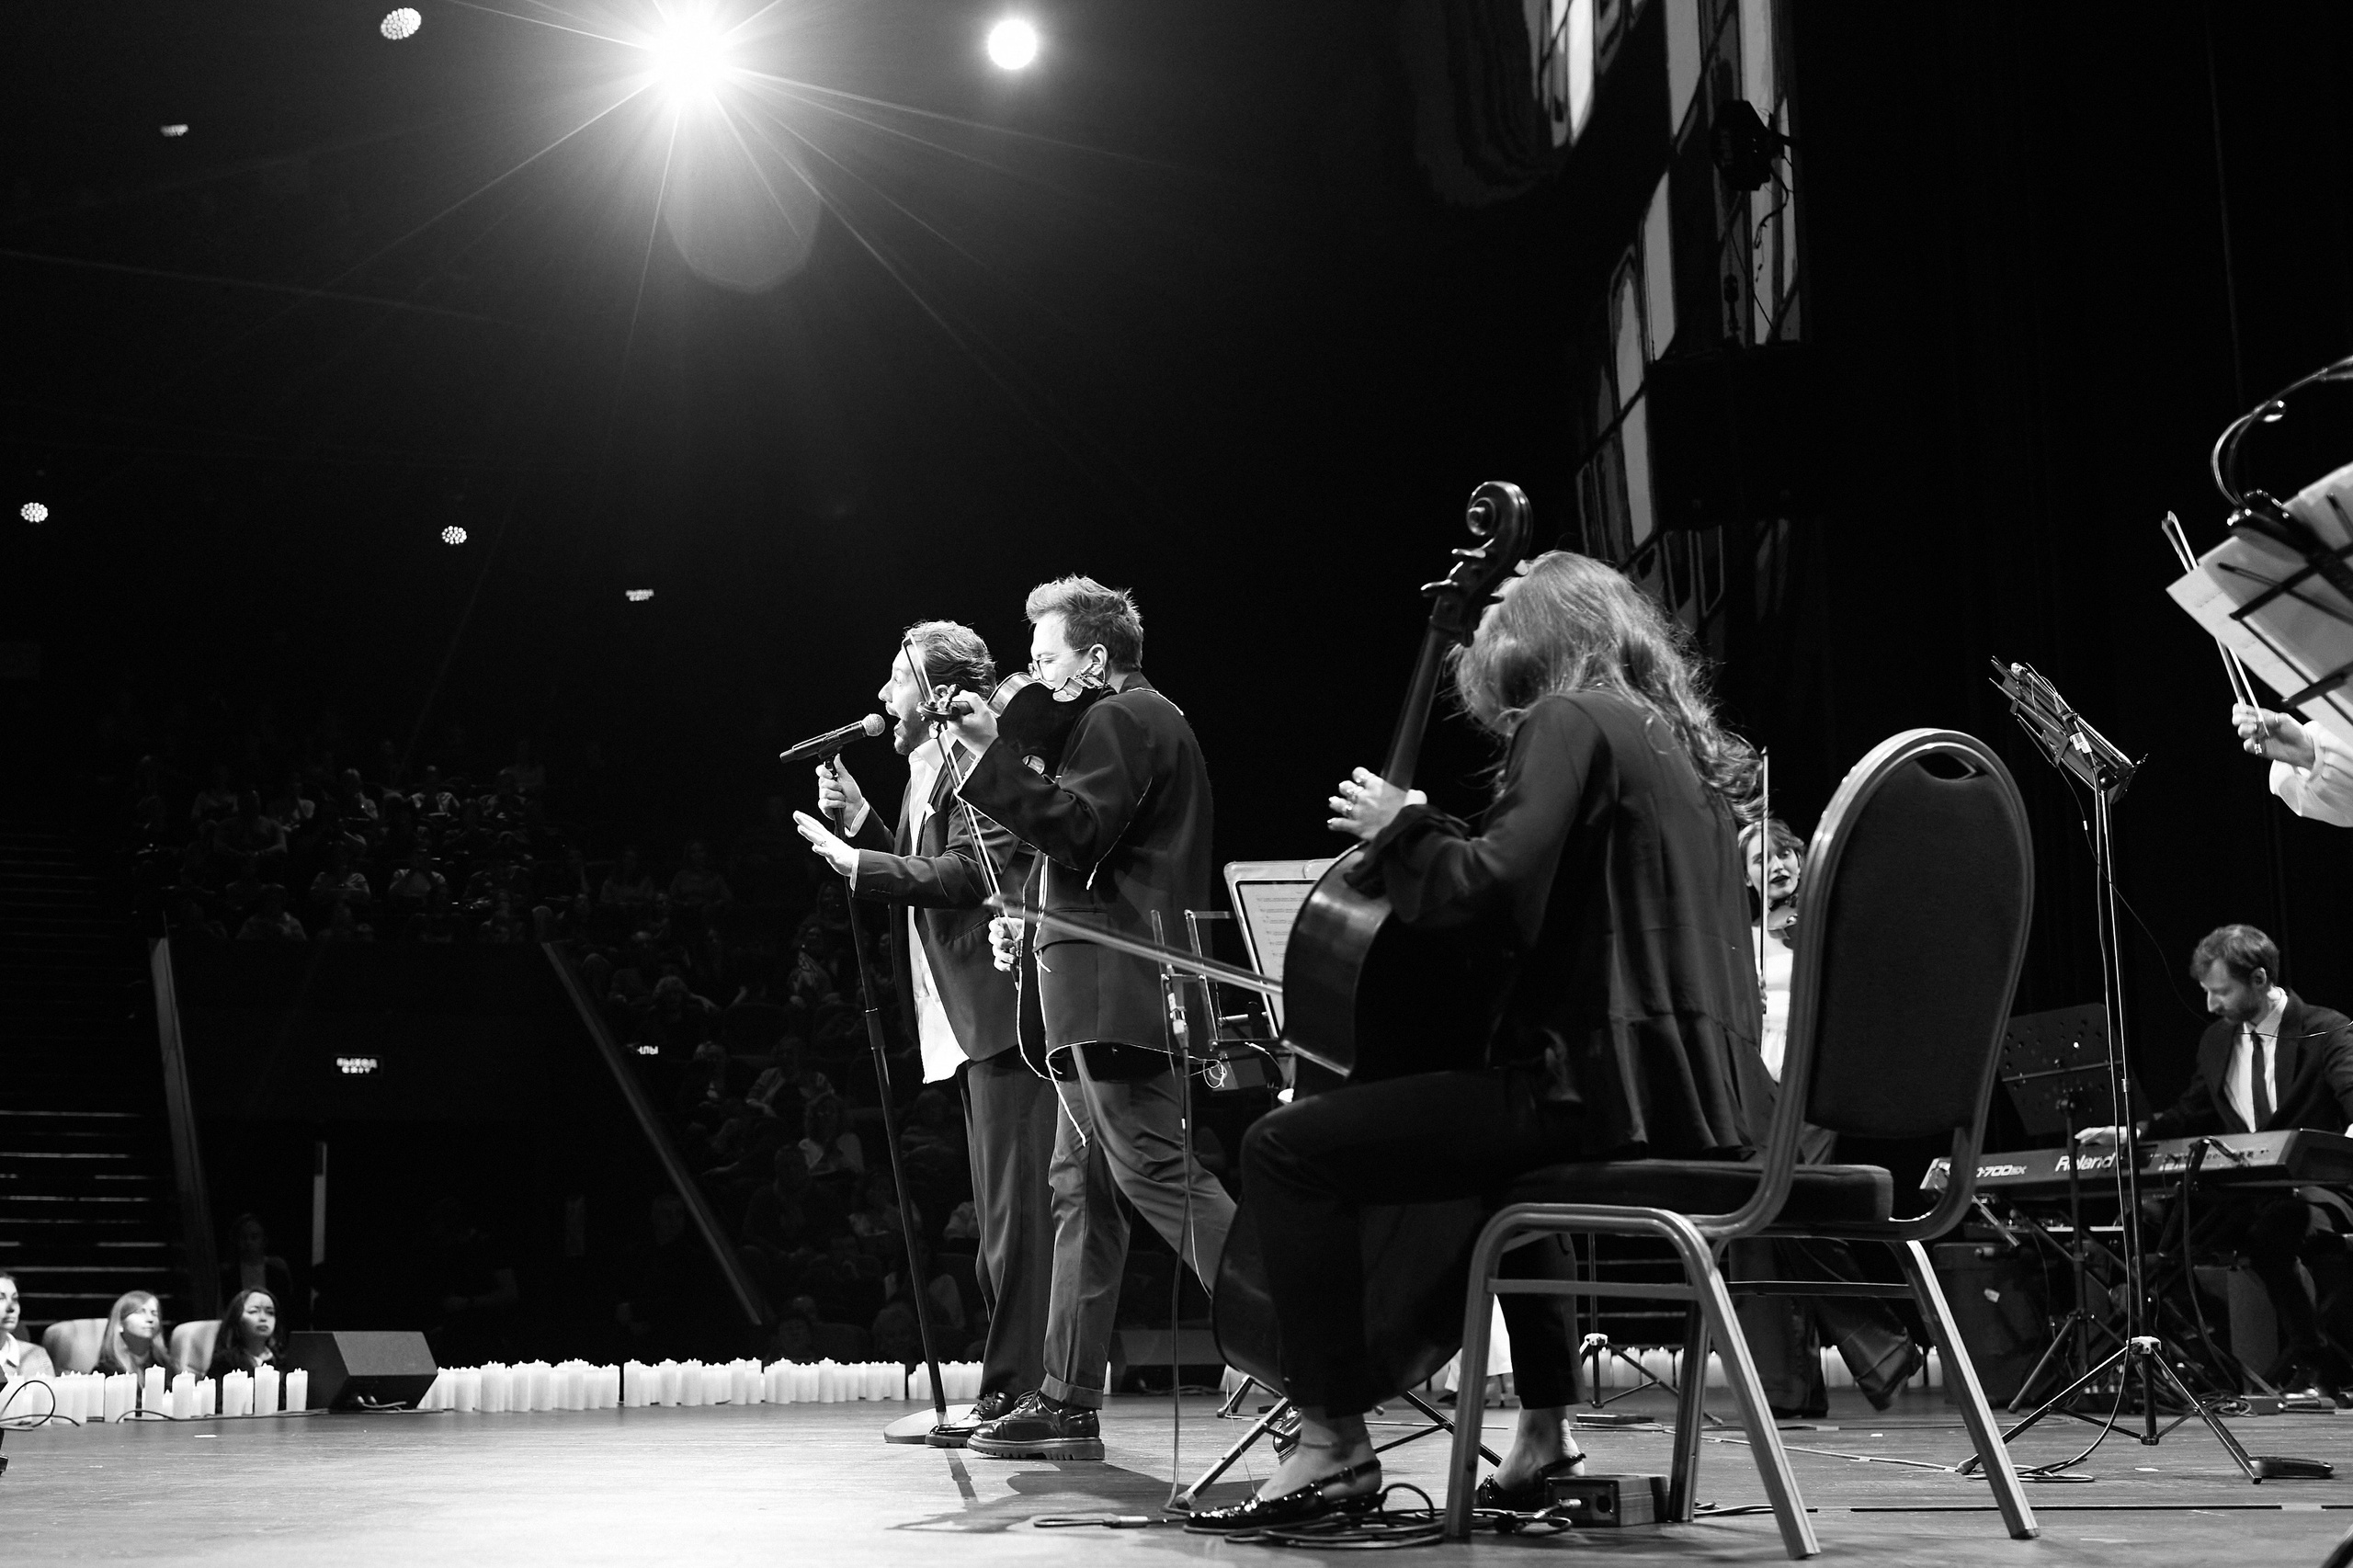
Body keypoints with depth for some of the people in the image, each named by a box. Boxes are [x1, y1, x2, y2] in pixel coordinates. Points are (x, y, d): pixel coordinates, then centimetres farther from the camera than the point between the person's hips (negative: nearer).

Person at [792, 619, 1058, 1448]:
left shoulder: (979, 758, -9)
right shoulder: (930, 771, 21)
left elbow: (968, 873, -20)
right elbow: (924, 875, 18)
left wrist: (856, 863, -16)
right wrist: (860, 820, 10)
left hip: (1001, 1008, -11)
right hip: (970, 1022, 11)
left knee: (1017, 1208, -9)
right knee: (1004, 1213, 13)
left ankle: (1017, 1391, -7)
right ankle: (1019, 1392, 20)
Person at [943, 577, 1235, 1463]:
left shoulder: (1117, 721, -7)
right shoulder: (1150, 722, 26)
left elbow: (1078, 832, -19)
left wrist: (993, 754, -18)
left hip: (1114, 994, -11)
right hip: (1112, 998, 11)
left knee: (1160, 1173, -14)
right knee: (1081, 1187, 10)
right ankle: (1068, 1404, 12)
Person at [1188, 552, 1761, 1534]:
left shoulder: (1564, 722, -7)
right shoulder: (1683, 745, 20)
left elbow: (1489, 893, -21)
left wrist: (1398, 830, -2)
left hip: (1601, 1082, -10)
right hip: (1698, 1093, 10)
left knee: (1284, 1149, -8)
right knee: (1503, 1128, 40)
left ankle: (1333, 1445, -7)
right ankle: (1543, 1433, 39)